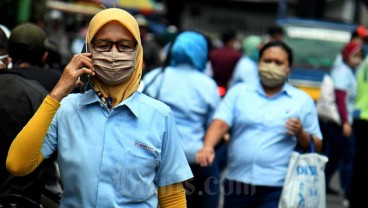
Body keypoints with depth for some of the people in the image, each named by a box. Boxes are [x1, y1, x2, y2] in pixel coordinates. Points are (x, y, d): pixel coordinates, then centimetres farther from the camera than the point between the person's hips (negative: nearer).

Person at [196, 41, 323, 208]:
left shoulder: (302, 100, 7)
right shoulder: (239, 92, 10)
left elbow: (316, 147, 9)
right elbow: (220, 123, -4)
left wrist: (301, 134, -12)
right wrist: (208, 146, -23)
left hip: (276, 188, -2)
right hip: (237, 184, 2)